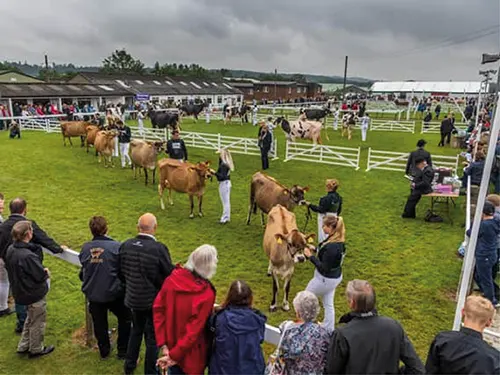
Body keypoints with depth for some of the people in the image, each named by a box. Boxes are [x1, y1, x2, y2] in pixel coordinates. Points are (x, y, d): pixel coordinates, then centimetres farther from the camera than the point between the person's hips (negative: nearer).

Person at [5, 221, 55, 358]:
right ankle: (36, 349, 31)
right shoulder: (28, 256, -33)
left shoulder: (10, 250, -5)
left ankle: (23, 346, 40)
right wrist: (46, 273, -1)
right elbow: (41, 276, -25)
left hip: (21, 291, 8)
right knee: (38, 322, 14)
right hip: (35, 294, -8)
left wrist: (42, 271, 0)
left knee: (30, 319, 28)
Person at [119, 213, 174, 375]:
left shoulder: (125, 245, -9)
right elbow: (170, 275, -19)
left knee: (136, 330, 28)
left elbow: (121, 272, 2)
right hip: (155, 300, -5)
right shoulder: (159, 249, -26)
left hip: (134, 298, 5)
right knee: (152, 336, 15)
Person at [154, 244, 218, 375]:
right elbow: (194, 331, -24)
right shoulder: (206, 294, -27)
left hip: (171, 346, 5)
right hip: (191, 354, -5)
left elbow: (158, 308, -7)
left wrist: (163, 344, -5)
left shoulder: (173, 278, -11)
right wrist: (174, 355, -14)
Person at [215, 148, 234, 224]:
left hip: (223, 183, -9)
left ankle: (225, 218, 8)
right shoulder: (227, 164, 5)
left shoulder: (223, 165, -21)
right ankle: (227, 217, 26)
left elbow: (222, 176, -25)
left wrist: (215, 173, -29)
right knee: (227, 201, 16)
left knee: (225, 202, -1)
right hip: (227, 182, 9)